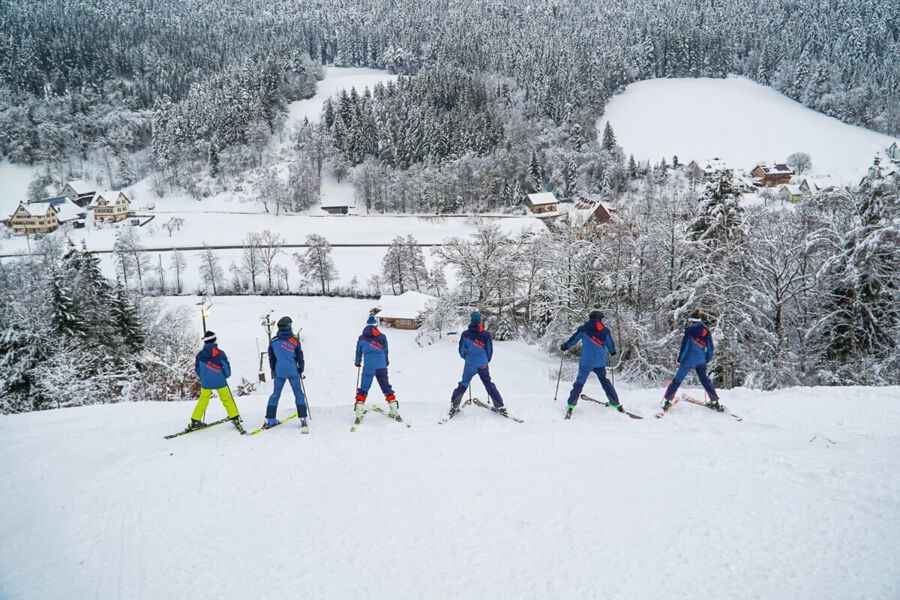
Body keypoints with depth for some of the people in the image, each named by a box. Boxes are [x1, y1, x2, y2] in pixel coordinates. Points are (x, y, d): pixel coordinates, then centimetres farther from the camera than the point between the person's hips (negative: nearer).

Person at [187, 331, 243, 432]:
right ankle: (235, 419, 5)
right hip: (220, 382, -3)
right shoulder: (220, 353, -10)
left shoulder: (199, 355, -1)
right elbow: (226, 367, -8)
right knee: (227, 399, 8)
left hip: (205, 383, 3)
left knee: (203, 400, 17)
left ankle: (195, 421, 20)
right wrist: (226, 376, 12)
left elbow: (197, 369, 6)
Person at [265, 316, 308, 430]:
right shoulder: (295, 340, -7)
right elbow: (300, 357, 0)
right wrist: (301, 371, 11)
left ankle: (269, 419, 12)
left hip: (279, 372, 3)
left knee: (275, 394, 13)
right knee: (298, 394, 5)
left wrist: (273, 370, 22)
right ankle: (303, 418, -1)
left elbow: (271, 357, 10)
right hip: (293, 371, -2)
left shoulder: (273, 341, 0)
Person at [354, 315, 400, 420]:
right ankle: (394, 409, 9)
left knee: (364, 388, 6)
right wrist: (386, 361, 30)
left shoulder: (361, 339, 2)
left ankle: (359, 410, -1)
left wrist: (357, 362, 31)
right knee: (386, 387, 11)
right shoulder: (382, 337, 3)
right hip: (381, 366, 1)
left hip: (368, 367, -1)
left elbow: (359, 352, 13)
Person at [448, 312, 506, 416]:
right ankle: (499, 406, 11)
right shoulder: (486, 334, -1)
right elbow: (490, 350, 5)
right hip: (483, 364, 1)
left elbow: (461, 350, 5)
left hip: (470, 364, -1)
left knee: (463, 384, 11)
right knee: (488, 384, 13)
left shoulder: (465, 334, -3)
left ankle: (454, 405, 3)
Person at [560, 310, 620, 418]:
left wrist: (564, 346, 24)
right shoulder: (605, 330, 4)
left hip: (586, 362, -1)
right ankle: (615, 402, 19)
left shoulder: (583, 329, 1)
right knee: (604, 381, 19)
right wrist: (612, 352, 36)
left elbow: (573, 339, 6)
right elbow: (610, 344, 14)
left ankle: (571, 404, -2)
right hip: (600, 362, 2)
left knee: (580, 382, 6)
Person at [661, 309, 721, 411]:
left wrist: (679, 359, -2)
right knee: (705, 379, 21)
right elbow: (710, 347, 10)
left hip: (689, 359, -4)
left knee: (677, 379, 2)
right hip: (701, 360, 4)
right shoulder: (706, 330, 9)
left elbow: (685, 345, -8)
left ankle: (667, 400, -2)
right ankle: (715, 401, 22)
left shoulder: (689, 329, -5)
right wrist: (707, 359, 20)